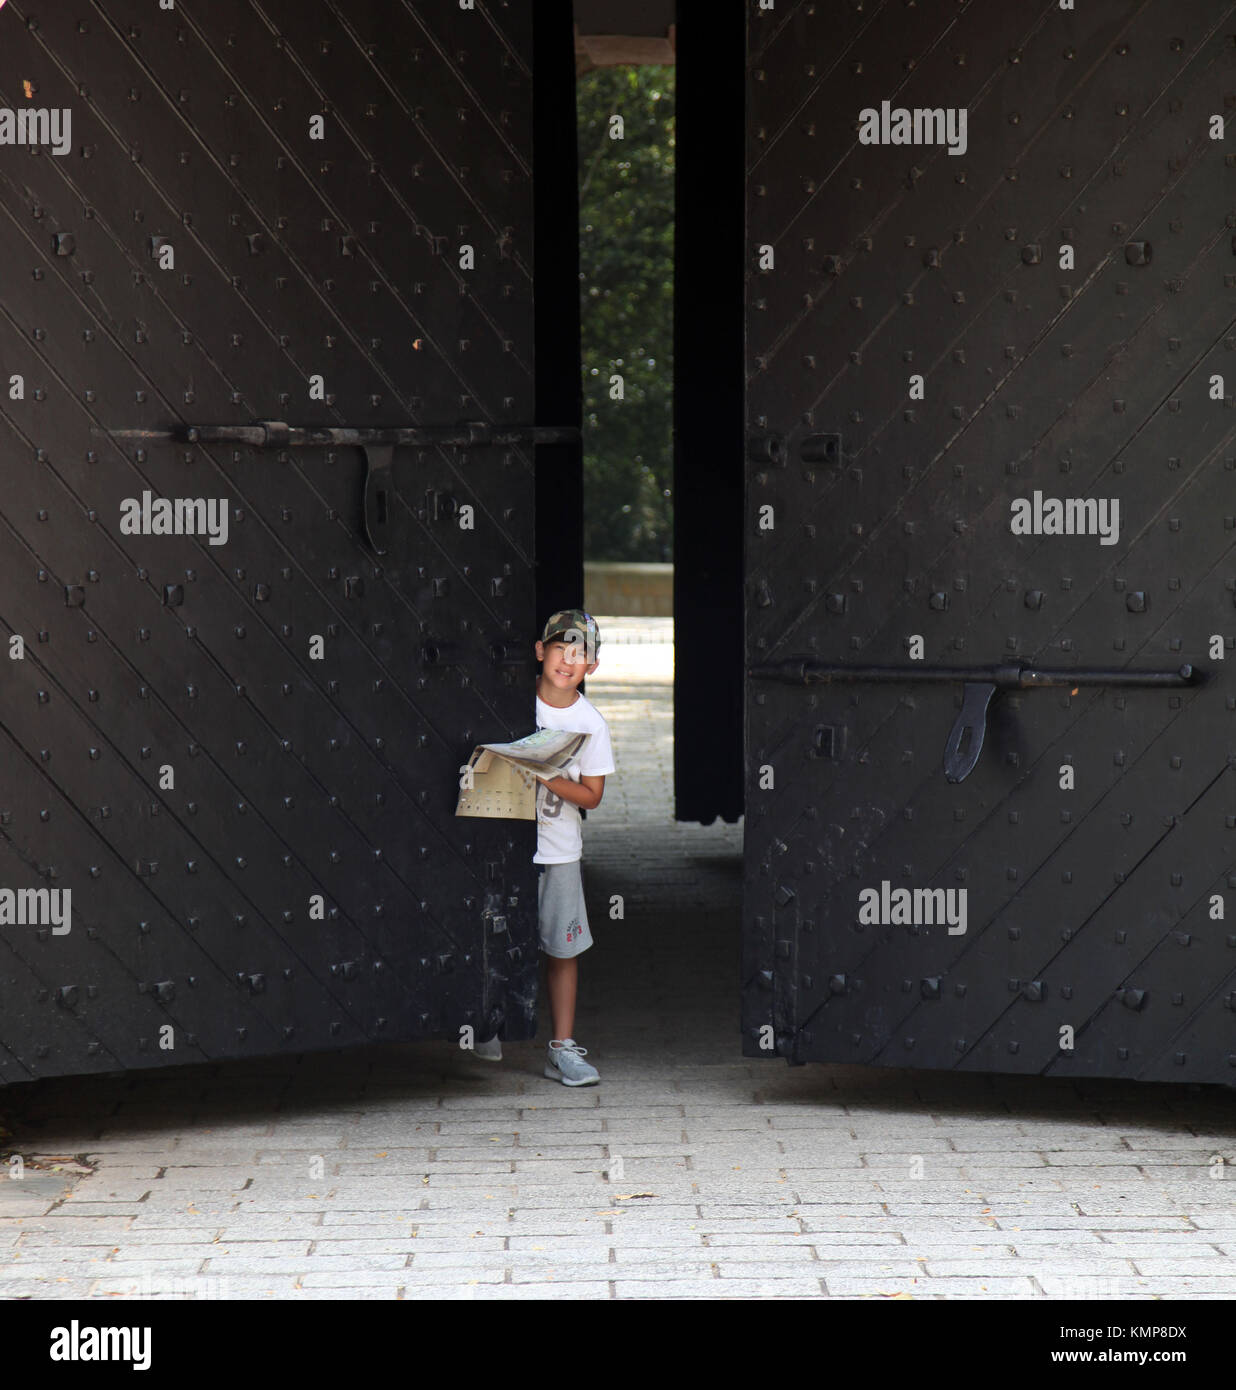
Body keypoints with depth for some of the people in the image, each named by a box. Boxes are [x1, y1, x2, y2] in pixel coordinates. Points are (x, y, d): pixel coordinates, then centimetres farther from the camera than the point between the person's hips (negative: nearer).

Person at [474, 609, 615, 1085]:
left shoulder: (591, 723, -4)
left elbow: (591, 796, -3)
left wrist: (547, 778, -18)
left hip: (558, 850, 0)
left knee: (564, 948, -2)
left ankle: (562, 1048, 4)